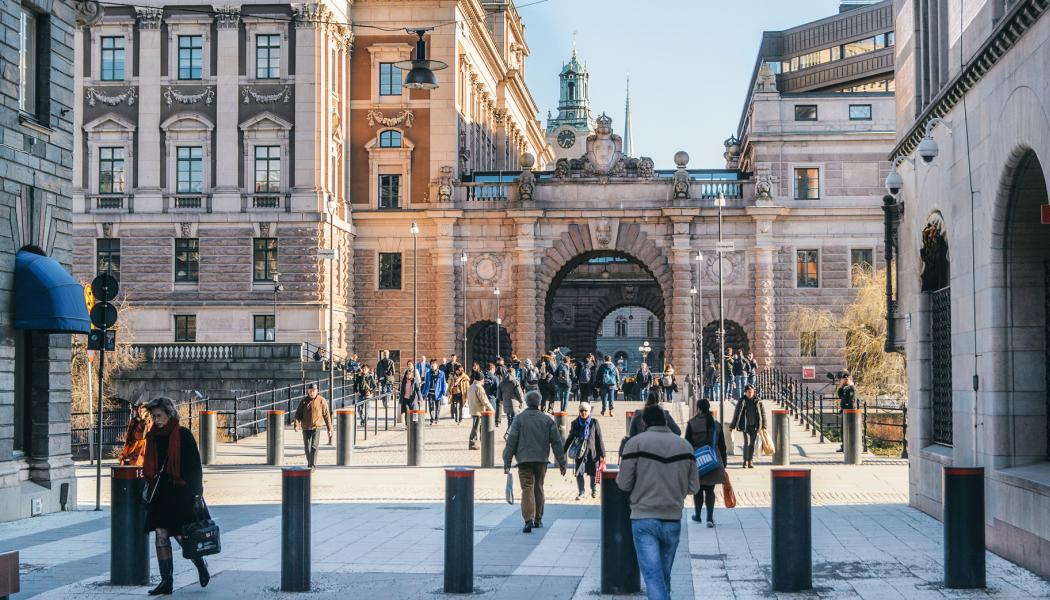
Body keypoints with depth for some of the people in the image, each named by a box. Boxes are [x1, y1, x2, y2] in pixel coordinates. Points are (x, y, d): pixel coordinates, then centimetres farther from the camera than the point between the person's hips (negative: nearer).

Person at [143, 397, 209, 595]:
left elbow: (195, 465, -6)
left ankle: (201, 565, 24)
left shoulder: (183, 435, -6)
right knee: (160, 536, -1)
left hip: (180, 492, -5)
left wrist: (195, 493, -11)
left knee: (181, 535, -4)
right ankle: (166, 581, 3)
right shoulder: (152, 437, 10)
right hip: (160, 494, 5)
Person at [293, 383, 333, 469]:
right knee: (307, 448, 8)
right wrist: (296, 425, -16)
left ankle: (312, 466, -16)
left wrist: (329, 429, 1)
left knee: (314, 447, -14)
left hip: (316, 428, -3)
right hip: (306, 429, 3)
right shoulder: (304, 401, 5)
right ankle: (309, 464, 26)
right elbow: (298, 414, 1)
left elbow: (326, 415, 2)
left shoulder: (321, 401, -1)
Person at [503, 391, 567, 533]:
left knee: (527, 489, -5)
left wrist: (507, 463, -2)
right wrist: (561, 462, 10)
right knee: (538, 488, 17)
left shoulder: (519, 418, -2)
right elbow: (556, 442, 5)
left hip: (524, 460, -2)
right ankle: (538, 519, 24)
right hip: (542, 460, 2)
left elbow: (511, 441, -5)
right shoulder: (548, 419, 4)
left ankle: (529, 519, -21)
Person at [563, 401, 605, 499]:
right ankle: (581, 493, 8)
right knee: (579, 473, -4)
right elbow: (570, 438, 13)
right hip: (580, 452, 1)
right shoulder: (575, 423, 5)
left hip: (592, 452, -1)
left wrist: (602, 454, -2)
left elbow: (599, 439, 1)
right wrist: (563, 452, 12)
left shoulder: (594, 423, 1)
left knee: (593, 473, 5)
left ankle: (594, 490, 27)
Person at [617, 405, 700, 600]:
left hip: (644, 520, -4)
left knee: (653, 576, -7)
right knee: (664, 575, 16)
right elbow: (693, 487, 7)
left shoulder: (636, 443, -7)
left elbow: (624, 484, -7)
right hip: (673, 520, 4)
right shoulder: (685, 445, 5)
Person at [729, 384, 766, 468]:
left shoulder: (757, 400, 2)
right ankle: (745, 461, 1)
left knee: (752, 443, 3)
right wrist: (732, 426, 7)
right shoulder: (742, 401, -1)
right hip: (745, 426, -2)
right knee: (747, 443, -11)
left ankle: (750, 461, 12)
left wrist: (763, 425, 5)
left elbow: (762, 413, 8)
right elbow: (736, 413, 5)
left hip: (755, 426, 2)